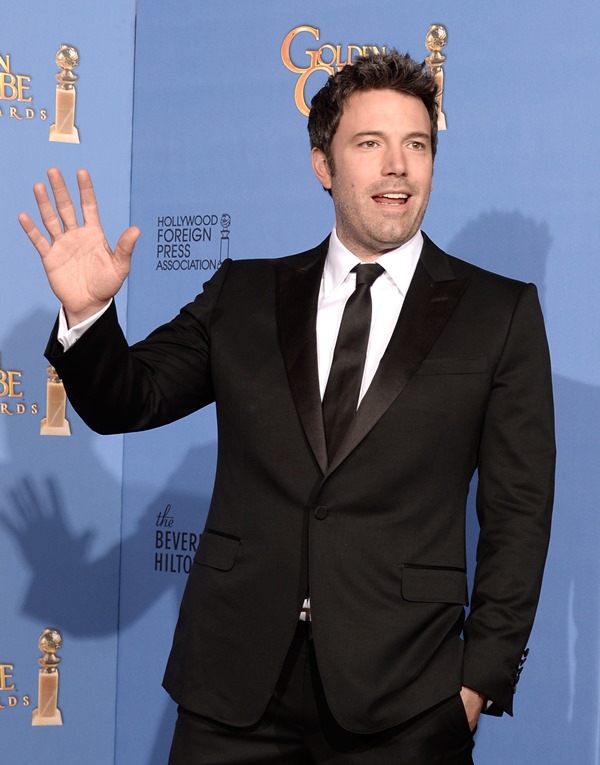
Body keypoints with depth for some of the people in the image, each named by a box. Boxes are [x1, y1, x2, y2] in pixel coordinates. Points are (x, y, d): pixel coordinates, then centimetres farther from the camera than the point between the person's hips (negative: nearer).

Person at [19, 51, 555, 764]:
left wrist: (482, 677, -4)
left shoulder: (501, 312, 3)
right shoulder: (245, 294, 9)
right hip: (234, 682, 2)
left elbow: (518, 511, 1)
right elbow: (126, 402, 10)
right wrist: (87, 311, -10)